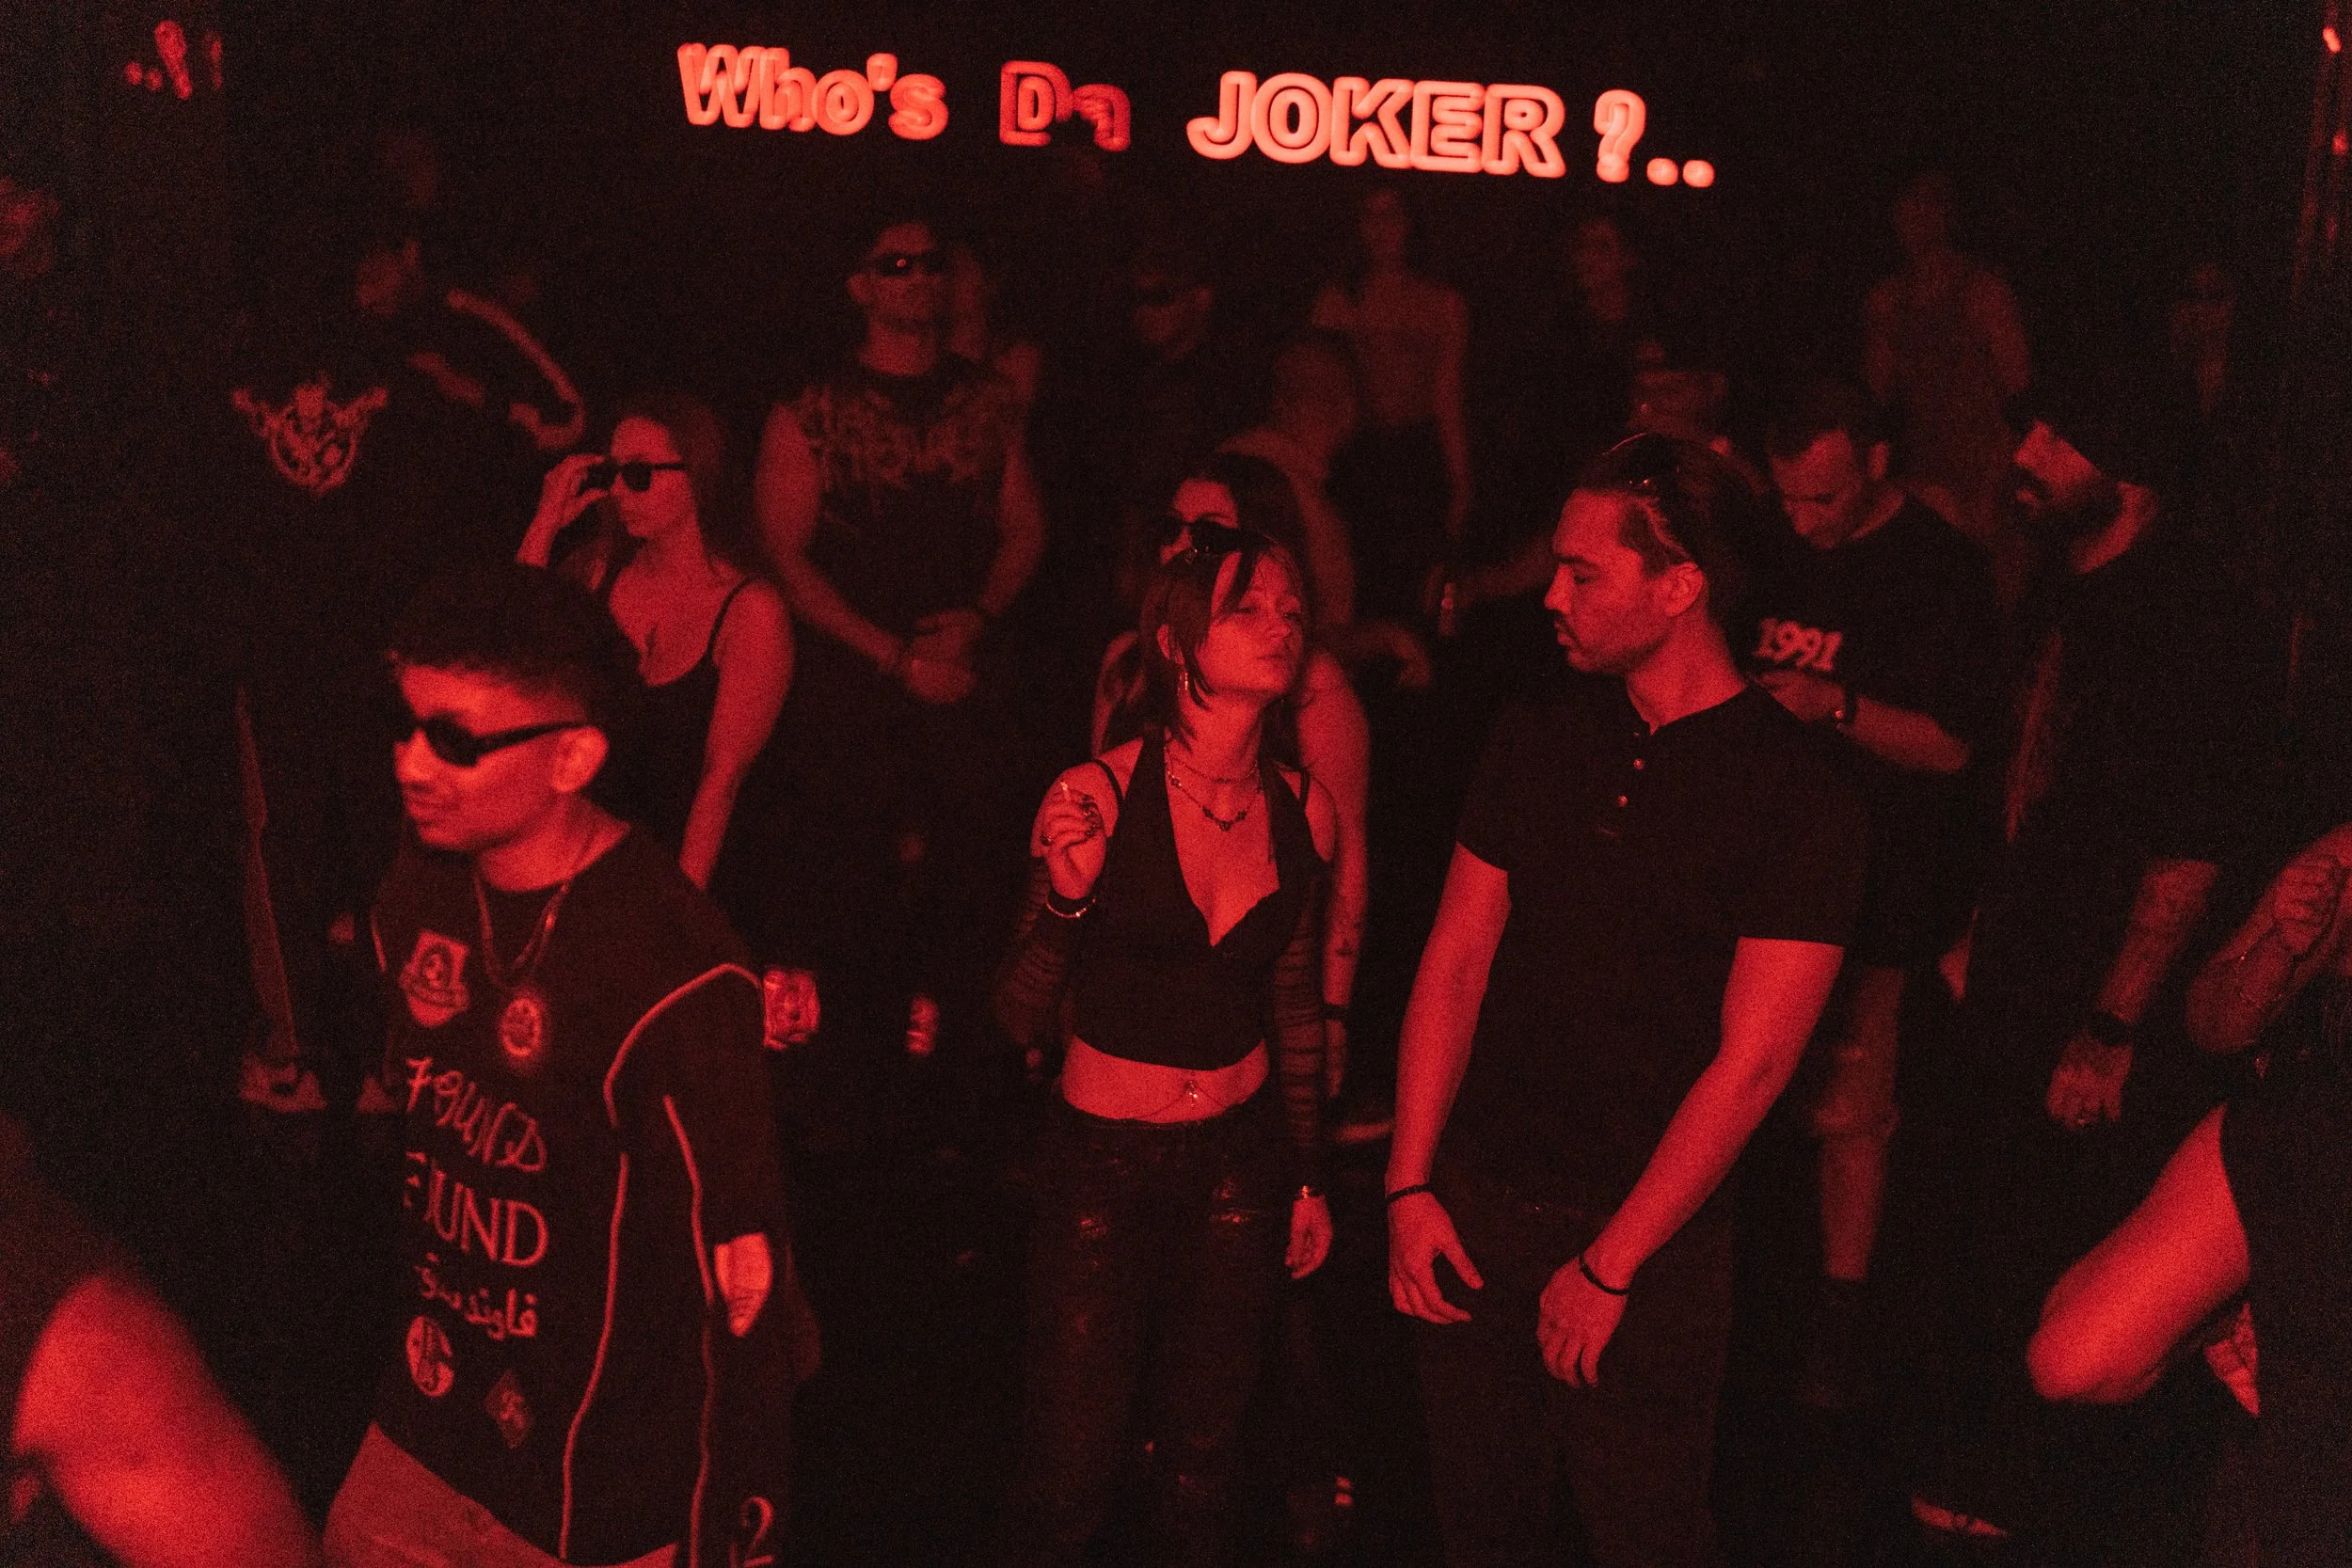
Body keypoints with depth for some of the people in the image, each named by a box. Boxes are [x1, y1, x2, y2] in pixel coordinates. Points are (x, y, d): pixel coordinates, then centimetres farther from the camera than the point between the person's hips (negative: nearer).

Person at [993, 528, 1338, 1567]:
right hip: (1102, 1161, -3)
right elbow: (1021, 1019, -12)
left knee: (1202, 1452, 16)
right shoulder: (1097, 797, -14)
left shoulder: (1305, 812, -2)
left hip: (1241, 1159, 3)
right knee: (1067, 1475, 3)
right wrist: (1066, 897, -29)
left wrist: (1308, 1176, 17)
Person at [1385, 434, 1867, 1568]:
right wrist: (1410, 1185, -2)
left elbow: (1750, 1062, -14)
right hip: (1474, 1203, 4)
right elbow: (1457, 959, 5)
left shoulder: (1794, 787, -12)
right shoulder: (1539, 739, 4)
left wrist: (1609, 1265, -13)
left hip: (1650, 1235, -4)